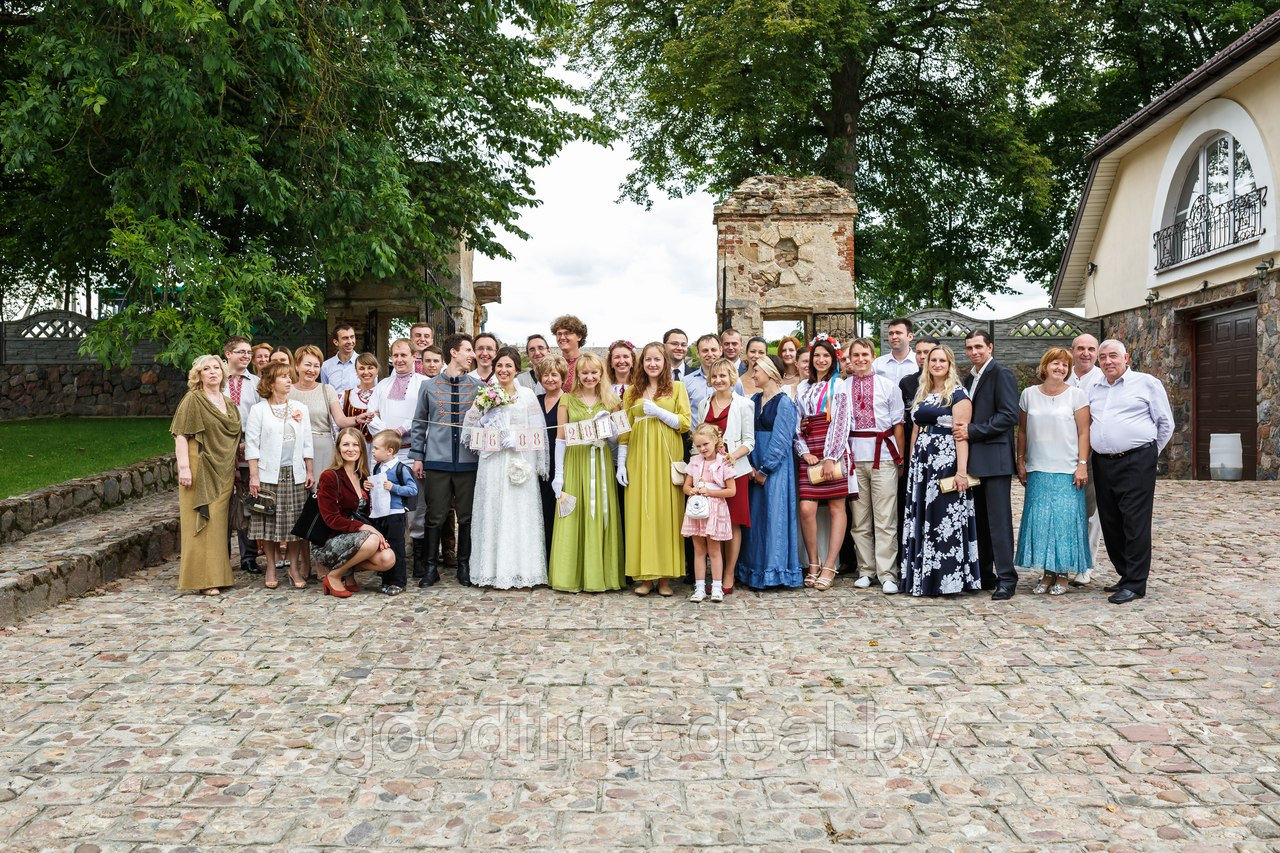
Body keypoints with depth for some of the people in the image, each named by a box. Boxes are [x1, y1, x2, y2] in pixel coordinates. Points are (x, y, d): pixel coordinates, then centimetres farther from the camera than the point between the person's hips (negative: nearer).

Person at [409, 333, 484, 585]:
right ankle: (430, 566, 14)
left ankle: (464, 565, 18)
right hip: (437, 461, 0)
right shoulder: (429, 386, 7)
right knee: (435, 516, 3)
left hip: (469, 461, 1)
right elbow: (419, 424, 11)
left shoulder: (479, 387, 6)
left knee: (467, 516, 6)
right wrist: (417, 456, 6)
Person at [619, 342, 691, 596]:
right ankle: (645, 575, 3)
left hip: (666, 458, -2)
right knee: (640, 511, -2)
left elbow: (685, 423, 0)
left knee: (666, 510, -4)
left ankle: (665, 576, 2)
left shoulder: (677, 388, 7)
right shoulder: (632, 392, 14)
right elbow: (624, 430, 11)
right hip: (639, 457, 2)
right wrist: (621, 463, 5)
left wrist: (658, 411, -11)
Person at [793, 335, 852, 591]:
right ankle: (813, 564, 5)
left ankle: (829, 567, 1)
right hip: (810, 453, 3)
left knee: (836, 508, -3)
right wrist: (804, 452, -2)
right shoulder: (803, 388, 17)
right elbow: (797, 425, 14)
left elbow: (841, 423, -4)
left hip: (833, 452, -3)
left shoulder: (839, 386, 4)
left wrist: (831, 457, -12)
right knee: (807, 508, -8)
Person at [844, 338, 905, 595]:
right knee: (859, 519, 7)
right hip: (853, 456, 2)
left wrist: (900, 458, 3)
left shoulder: (889, 386, 6)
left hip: (883, 456, -2)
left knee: (885, 519, -4)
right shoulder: (841, 388, 8)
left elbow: (898, 424, 6)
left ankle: (887, 575, -1)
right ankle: (866, 571, 15)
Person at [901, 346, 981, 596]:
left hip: (946, 460, -7)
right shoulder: (921, 394, 16)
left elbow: (961, 434, -11)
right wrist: (912, 463, 11)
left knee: (945, 519, -5)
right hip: (921, 460, 7)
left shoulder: (957, 394, -4)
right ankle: (923, 577, 14)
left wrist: (961, 471, -18)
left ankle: (947, 578, 1)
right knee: (921, 519, 7)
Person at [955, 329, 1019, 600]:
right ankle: (984, 575, 18)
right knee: (979, 520, 11)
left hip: (994, 459, -8)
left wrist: (972, 431, -16)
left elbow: (1009, 415, -16)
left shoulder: (1002, 374, -7)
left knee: (999, 520, -6)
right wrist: (963, 432, 7)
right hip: (974, 460, 8)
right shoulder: (969, 378, 19)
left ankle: (1006, 579, -2)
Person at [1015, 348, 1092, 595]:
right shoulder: (1029, 394, 7)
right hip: (1037, 470, 2)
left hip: (1068, 471, -2)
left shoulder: (1076, 395, 1)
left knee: (1065, 518, -2)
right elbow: (1022, 431, 12)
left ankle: (1063, 574, 9)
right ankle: (1047, 572, 12)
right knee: (1039, 519, 2)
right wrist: (1020, 462, 8)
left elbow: (1084, 433, -1)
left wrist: (1082, 464, -8)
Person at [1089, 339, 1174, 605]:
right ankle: (1125, 575, 21)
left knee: (1135, 523, -7)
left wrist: (1149, 454, 8)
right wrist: (1086, 462, 14)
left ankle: (1134, 584, -2)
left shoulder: (1146, 383, 1)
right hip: (1103, 464, 6)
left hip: (1136, 462, -6)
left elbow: (1165, 423, 4)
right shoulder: (1094, 390, 15)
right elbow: (1087, 426, 22)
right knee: (1110, 523, 9)